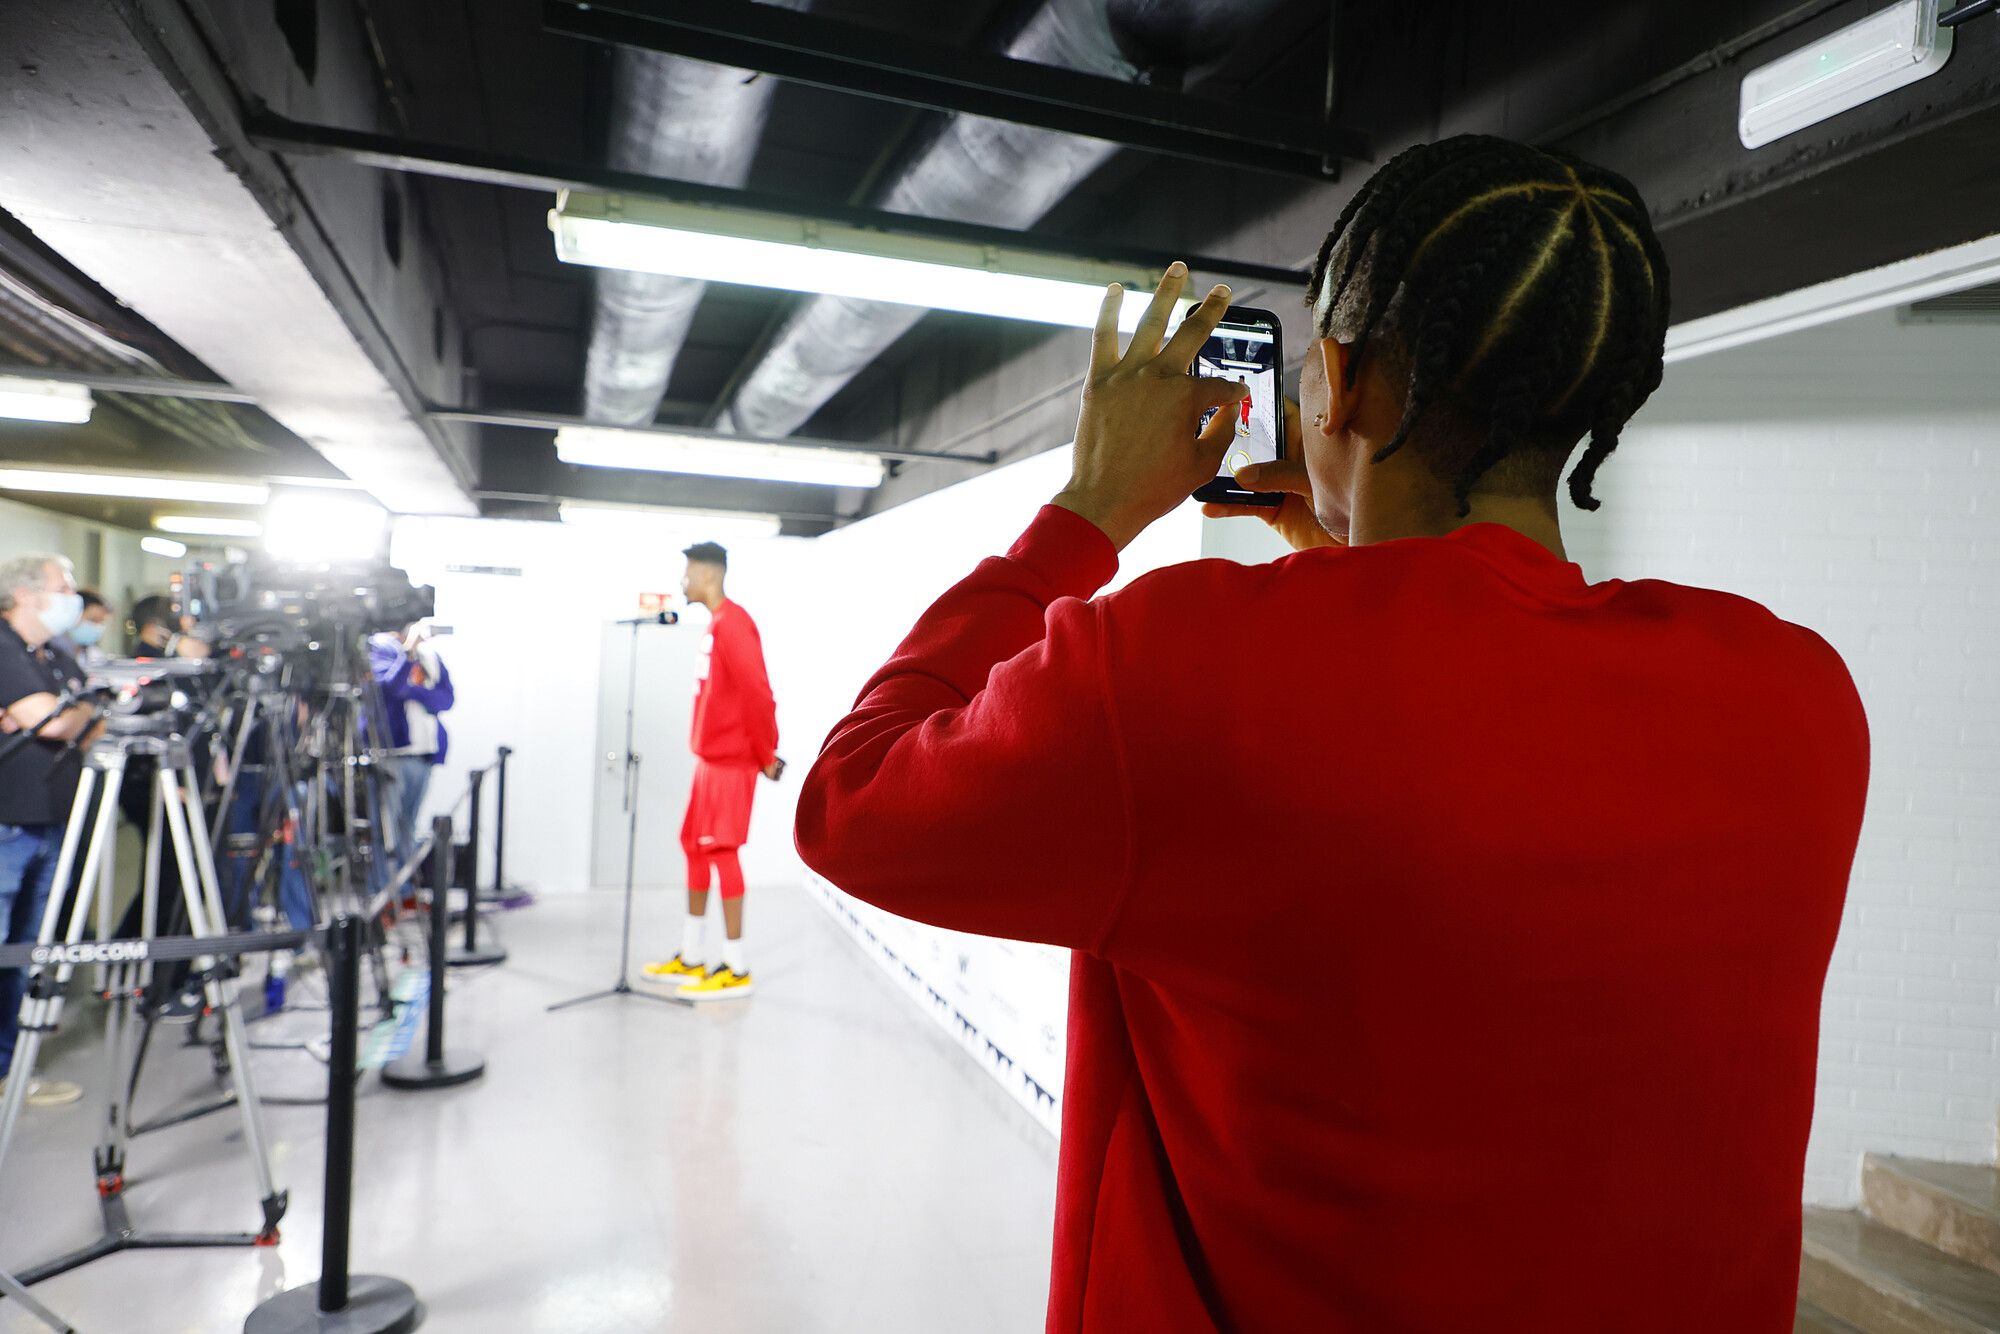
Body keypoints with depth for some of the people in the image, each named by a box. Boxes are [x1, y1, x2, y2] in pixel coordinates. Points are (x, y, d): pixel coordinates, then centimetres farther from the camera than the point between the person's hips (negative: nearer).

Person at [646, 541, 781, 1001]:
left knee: (721, 852, -7)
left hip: (730, 761, -10)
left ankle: (735, 969, 0)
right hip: (711, 758, 10)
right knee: (695, 847, 14)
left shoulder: (731, 622, -16)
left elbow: (757, 693, -21)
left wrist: (767, 755, -15)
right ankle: (693, 956, 24)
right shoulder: (716, 624, 15)